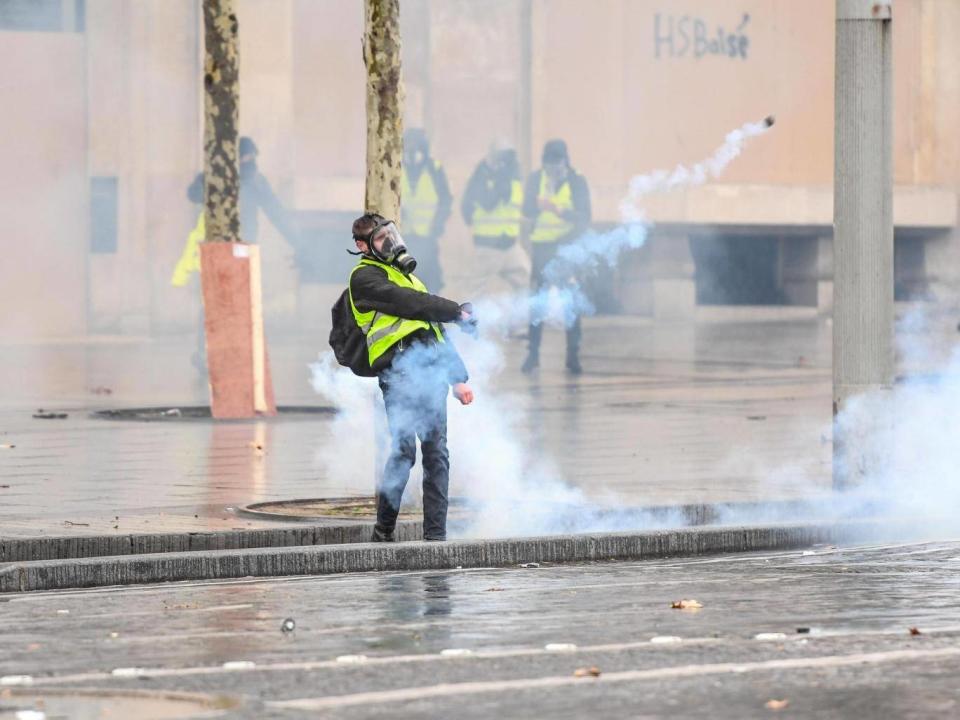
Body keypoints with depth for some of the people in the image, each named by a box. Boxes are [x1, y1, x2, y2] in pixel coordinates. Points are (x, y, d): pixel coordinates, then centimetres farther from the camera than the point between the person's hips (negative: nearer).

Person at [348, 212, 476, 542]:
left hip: (431, 371, 8)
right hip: (400, 369, -8)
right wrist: (458, 311, -6)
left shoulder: (408, 276, 32)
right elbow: (407, 304, -10)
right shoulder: (365, 277, 5)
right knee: (403, 450, -15)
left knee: (436, 453, 0)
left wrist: (458, 378, 26)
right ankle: (383, 533, -9)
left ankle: (435, 534, -2)